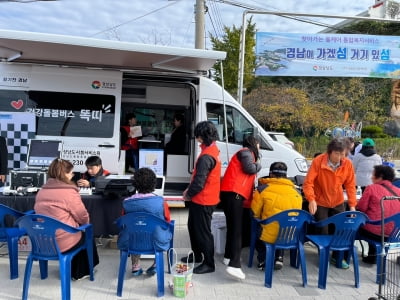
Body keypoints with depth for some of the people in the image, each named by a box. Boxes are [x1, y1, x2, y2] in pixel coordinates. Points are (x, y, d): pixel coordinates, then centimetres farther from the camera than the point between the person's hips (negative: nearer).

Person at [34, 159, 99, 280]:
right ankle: (80, 273, 36)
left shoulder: (41, 191, 5)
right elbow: (83, 217, -9)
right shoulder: (69, 192, -17)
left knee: (78, 232, 30)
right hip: (62, 243, -7)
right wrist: (86, 223, 14)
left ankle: (73, 270, 40)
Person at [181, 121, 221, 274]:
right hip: (201, 198, 10)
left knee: (203, 232, 3)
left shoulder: (206, 157, -27)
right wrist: (190, 189, 10)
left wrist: (188, 194, -10)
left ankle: (209, 264, 18)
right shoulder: (213, 148, 5)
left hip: (203, 200, -10)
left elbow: (199, 181, -27)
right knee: (193, 226, 23)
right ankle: (197, 254, 40)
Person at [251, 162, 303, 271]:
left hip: (269, 236, -3)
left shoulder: (262, 189, -8)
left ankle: (263, 260, 14)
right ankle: (279, 258, 20)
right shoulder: (296, 192, 3)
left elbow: (255, 213, 2)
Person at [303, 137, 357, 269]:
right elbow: (308, 183, -22)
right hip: (320, 202, -3)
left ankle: (337, 256, 26)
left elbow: (350, 185, -4)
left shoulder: (348, 164, -11)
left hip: (338, 203, 3)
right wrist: (311, 200, -36)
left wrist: (352, 205, -9)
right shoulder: (318, 161, -22)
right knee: (322, 231, -1)